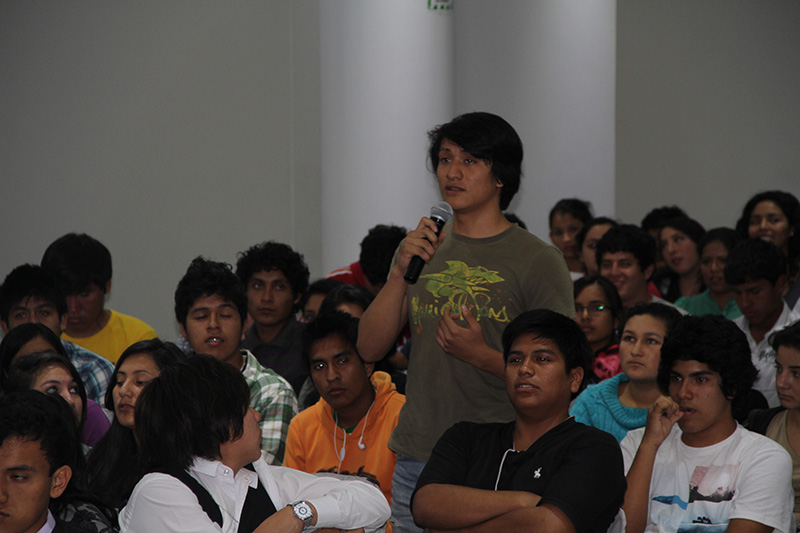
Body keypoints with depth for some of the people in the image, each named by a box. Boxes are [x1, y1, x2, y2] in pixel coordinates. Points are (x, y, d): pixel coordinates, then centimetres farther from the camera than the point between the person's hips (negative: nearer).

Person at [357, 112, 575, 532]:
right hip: (416, 461, 4)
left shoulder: (539, 261, -3)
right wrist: (401, 273, -7)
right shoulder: (420, 249, 12)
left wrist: (482, 356, -20)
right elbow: (370, 349, 6)